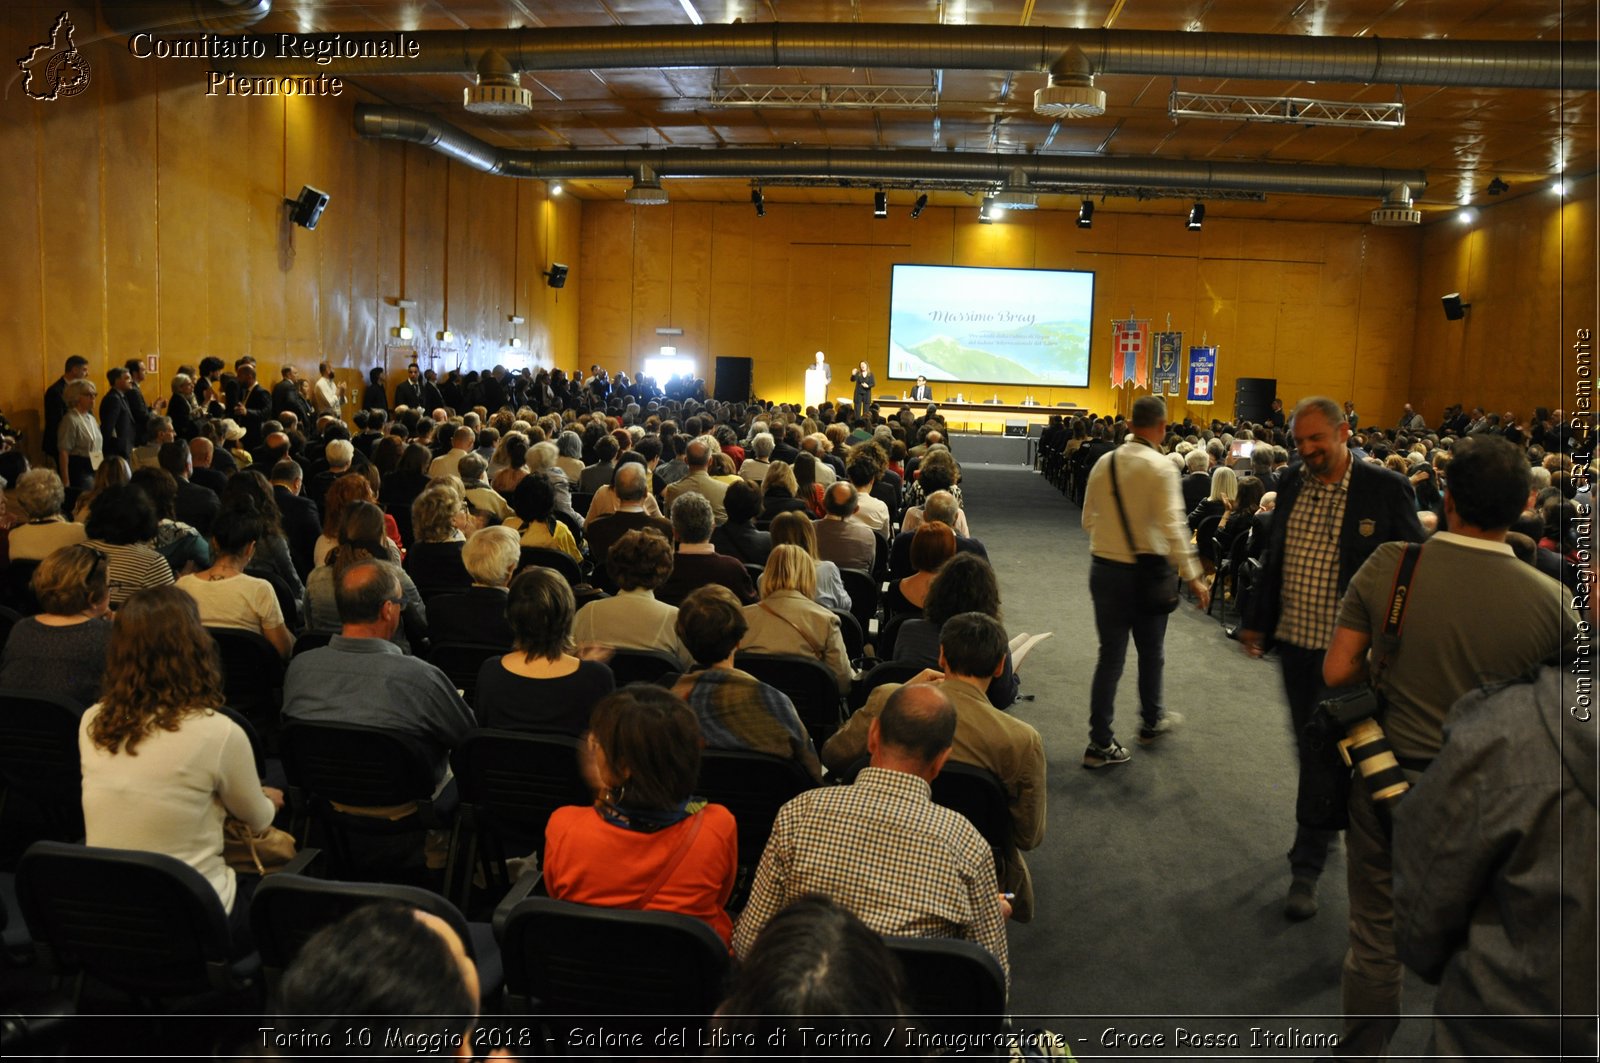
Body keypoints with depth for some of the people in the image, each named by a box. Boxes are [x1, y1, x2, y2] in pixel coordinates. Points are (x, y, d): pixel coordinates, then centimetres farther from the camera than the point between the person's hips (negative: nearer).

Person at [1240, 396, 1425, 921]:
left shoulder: (1385, 489, -10)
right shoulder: (1291, 485, 5)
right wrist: (1256, 621, 14)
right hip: (1295, 641, 5)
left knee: (1323, 749, -2)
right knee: (1309, 744, 18)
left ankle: (1307, 864, 9)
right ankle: (1326, 827, 40)